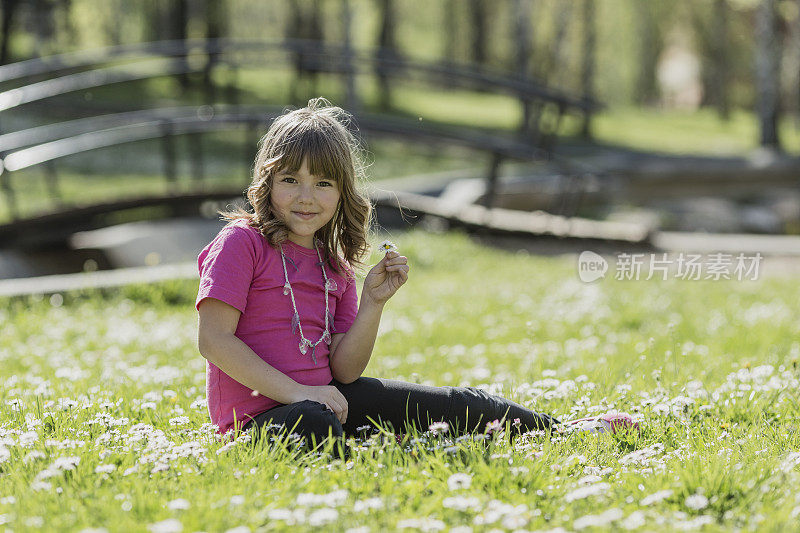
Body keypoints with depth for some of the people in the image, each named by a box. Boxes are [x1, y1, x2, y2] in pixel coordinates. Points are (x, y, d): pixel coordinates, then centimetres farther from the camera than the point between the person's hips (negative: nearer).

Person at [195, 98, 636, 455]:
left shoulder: (334, 265, 11)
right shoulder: (241, 242, -8)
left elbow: (344, 370, 4)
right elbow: (213, 338, -18)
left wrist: (373, 302, -9)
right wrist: (297, 392, -23)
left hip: (327, 398, 6)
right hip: (259, 413, -6)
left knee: (455, 404, 4)